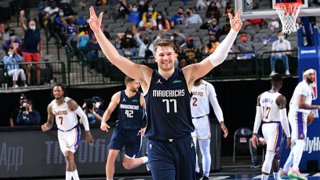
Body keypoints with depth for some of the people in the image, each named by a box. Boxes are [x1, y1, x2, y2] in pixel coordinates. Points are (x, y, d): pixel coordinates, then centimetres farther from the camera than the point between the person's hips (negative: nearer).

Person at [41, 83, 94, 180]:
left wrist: (87, 132, -14)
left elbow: (83, 115, -12)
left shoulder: (70, 103, -20)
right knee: (69, 159, 12)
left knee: (69, 156, -20)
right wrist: (46, 126, -17)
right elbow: (50, 122, 8)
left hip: (73, 131, -6)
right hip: (61, 133, 6)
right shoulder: (51, 106, -5)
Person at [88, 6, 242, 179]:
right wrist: (97, 31, -16)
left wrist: (233, 31, -16)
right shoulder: (147, 76, -2)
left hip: (184, 144, 2)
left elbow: (216, 58, -6)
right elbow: (115, 58, -7)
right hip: (158, 146, -2)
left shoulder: (187, 75, 0)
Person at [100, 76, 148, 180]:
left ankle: (145, 160, 32)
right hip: (120, 130, 2)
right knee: (111, 156, -13)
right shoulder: (118, 96, -4)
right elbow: (109, 111, 7)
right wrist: (103, 122, -12)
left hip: (135, 133, -2)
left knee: (127, 165, 1)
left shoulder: (141, 98, -9)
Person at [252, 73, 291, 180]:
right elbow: (283, 119, -15)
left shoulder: (261, 96, 5)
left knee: (275, 154, 24)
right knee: (269, 158, -10)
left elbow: (258, 116, 5)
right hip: (275, 127, -7)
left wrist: (255, 133, 7)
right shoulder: (280, 98, -13)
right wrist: (288, 136, -10)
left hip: (265, 127, 7)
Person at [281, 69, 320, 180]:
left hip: (293, 116, 11)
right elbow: (301, 104, -21)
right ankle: (295, 170, -37)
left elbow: (291, 103, 29)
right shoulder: (304, 87, -10)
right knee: (301, 142, -22)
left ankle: (286, 169, 19)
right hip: (299, 115, -11)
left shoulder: (302, 87, 23)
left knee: (297, 144, 15)